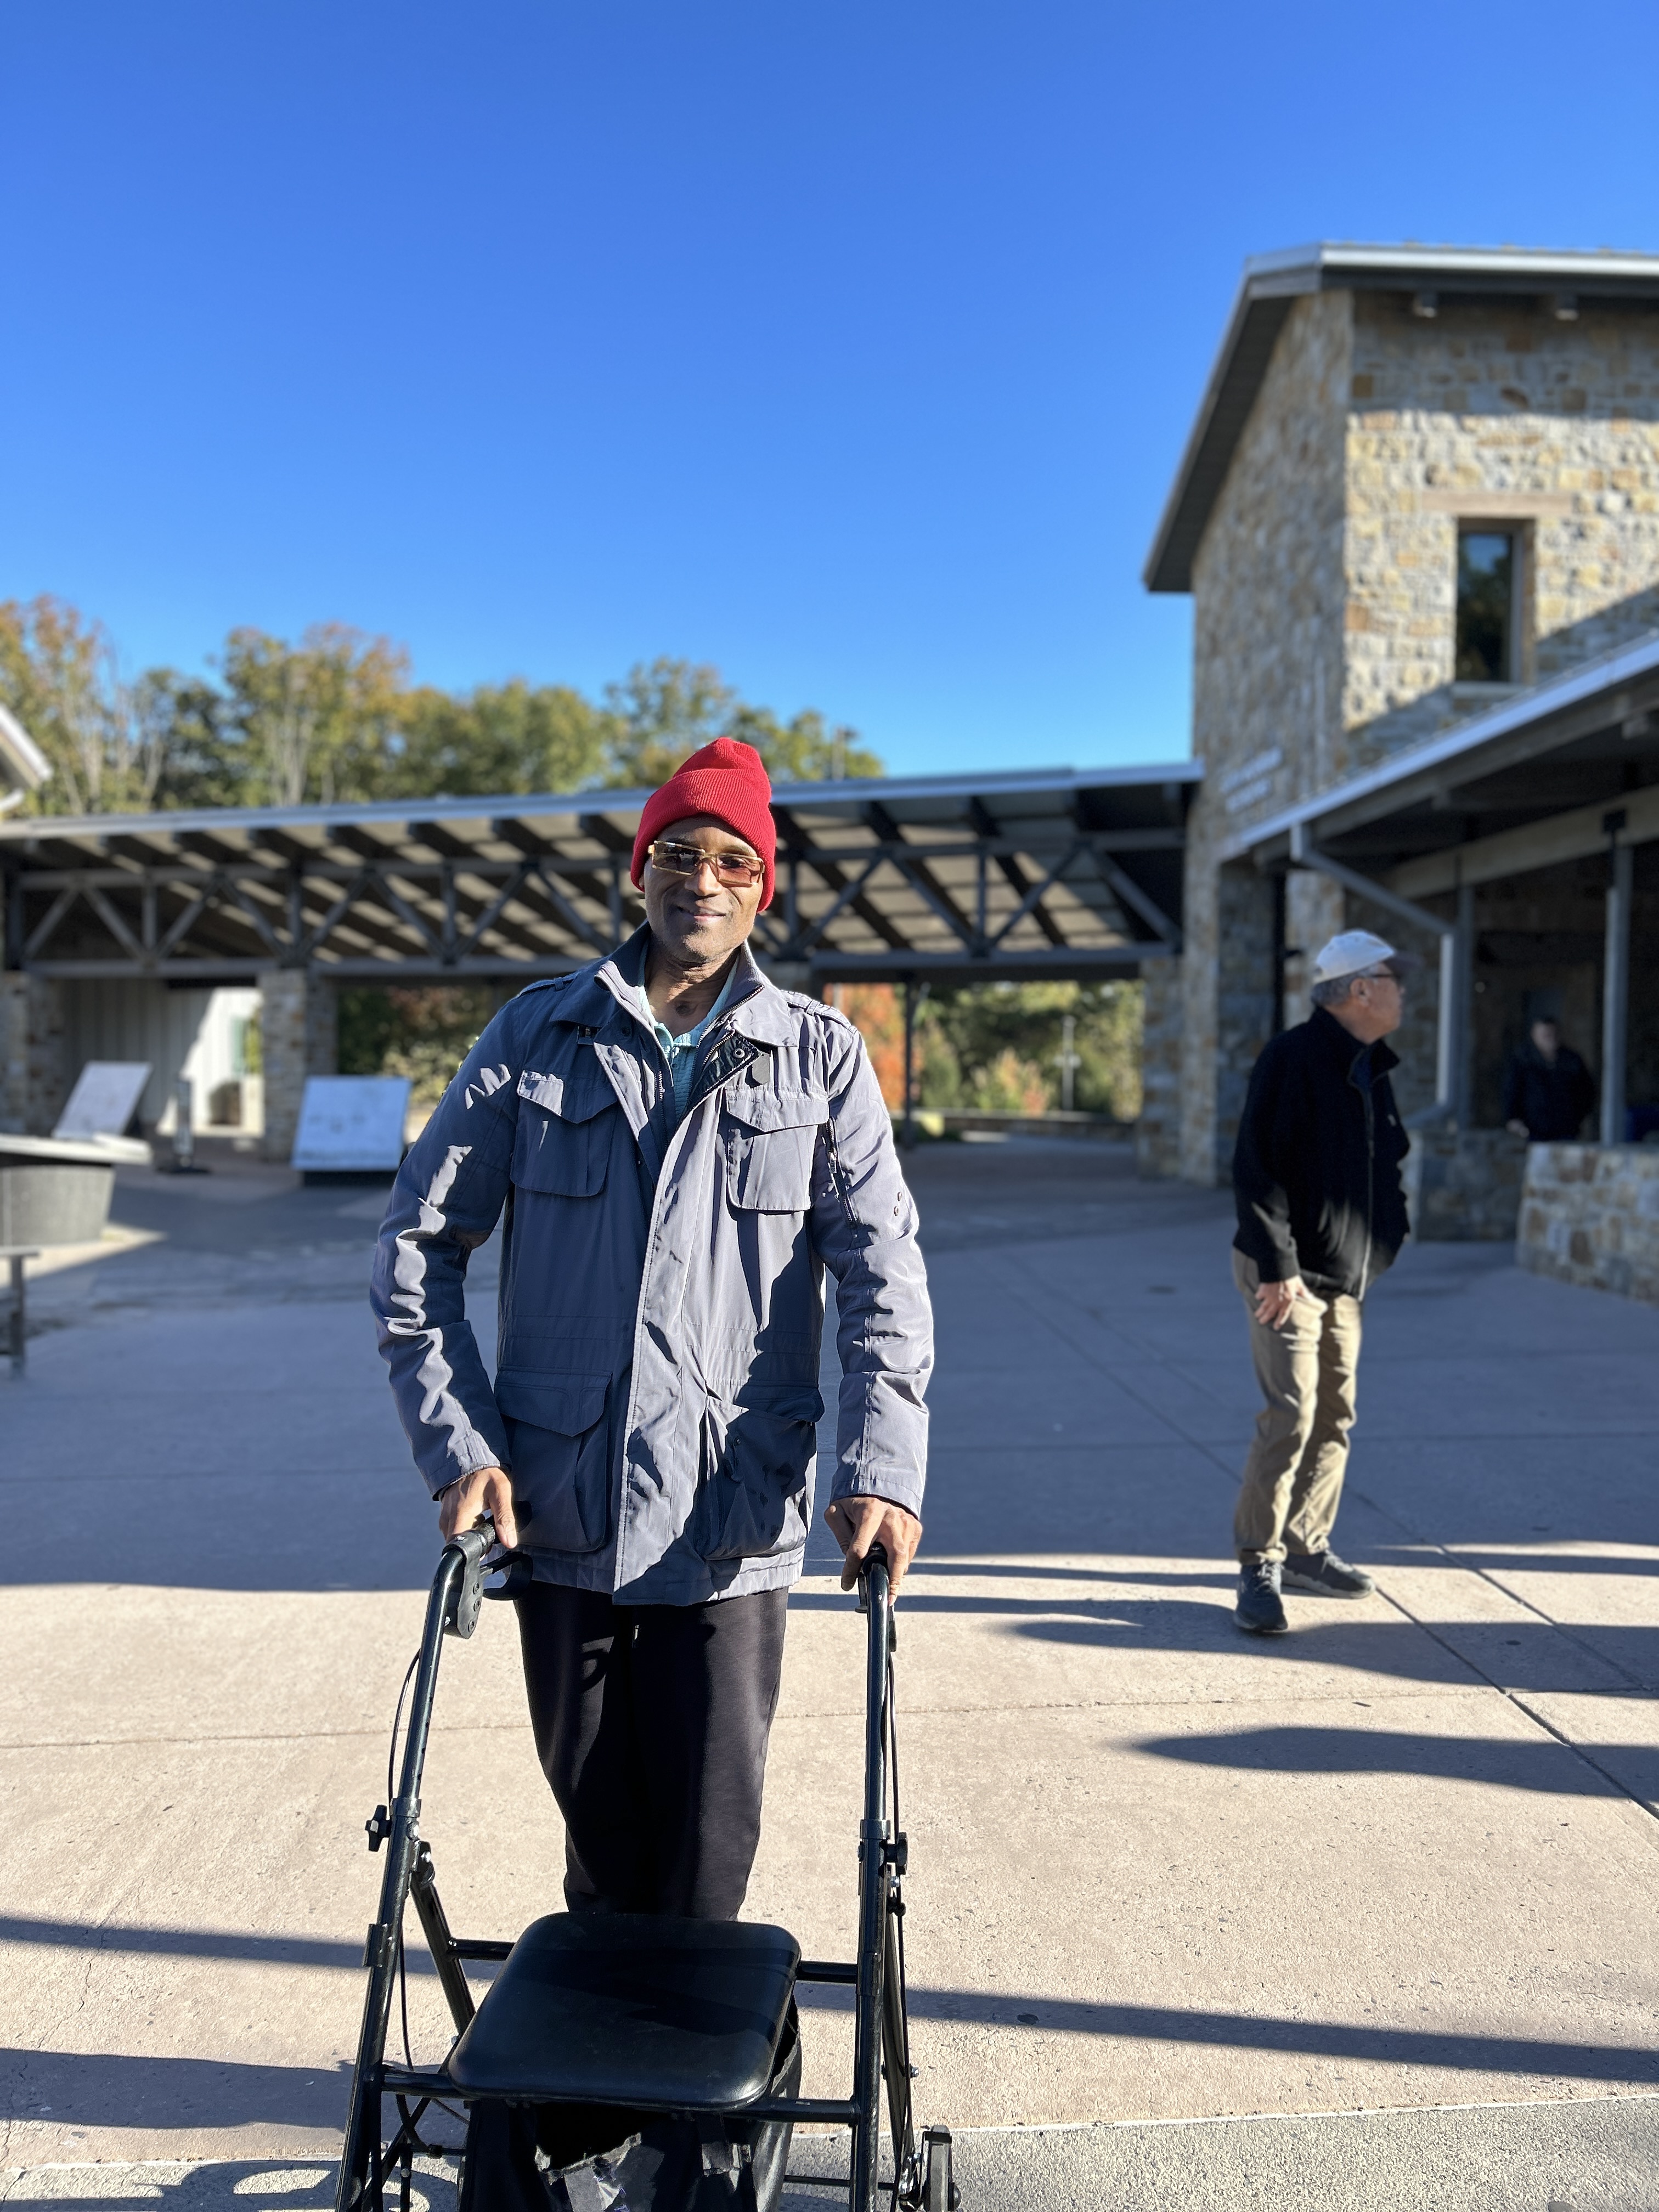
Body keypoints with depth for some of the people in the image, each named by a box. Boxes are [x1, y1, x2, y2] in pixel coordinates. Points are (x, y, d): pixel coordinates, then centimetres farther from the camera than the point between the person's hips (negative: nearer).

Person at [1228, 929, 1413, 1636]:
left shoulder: (1370, 1068, 13)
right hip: (1288, 1273, -9)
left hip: (1346, 1275, 9)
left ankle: (1305, 1550, 26)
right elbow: (1257, 1168, -20)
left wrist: (1385, 1241, 12)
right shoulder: (1293, 1057, -15)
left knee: (1334, 1416, 13)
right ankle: (1259, 1569, -2)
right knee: (1291, 1416, -12)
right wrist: (1278, 1266, -22)